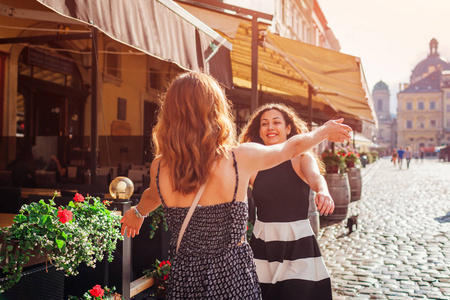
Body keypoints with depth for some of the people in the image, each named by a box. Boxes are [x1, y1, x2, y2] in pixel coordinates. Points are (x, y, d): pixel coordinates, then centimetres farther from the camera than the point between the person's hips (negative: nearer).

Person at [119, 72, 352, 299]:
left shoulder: (159, 167, -11)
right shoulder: (241, 158, -17)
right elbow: (292, 147, 1)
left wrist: (138, 213, 38)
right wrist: (325, 131, 23)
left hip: (184, 280, 2)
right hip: (233, 279, -1)